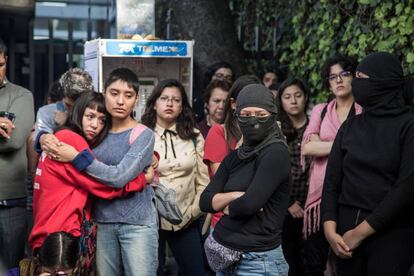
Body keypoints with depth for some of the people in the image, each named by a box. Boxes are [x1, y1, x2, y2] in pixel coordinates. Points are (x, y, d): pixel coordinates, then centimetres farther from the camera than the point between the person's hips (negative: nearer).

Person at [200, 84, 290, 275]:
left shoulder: (276, 153, -14)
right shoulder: (234, 157, 9)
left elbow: (250, 203, -23)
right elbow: (205, 201, 3)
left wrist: (227, 207, -3)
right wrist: (235, 196, -14)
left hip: (258, 259, -7)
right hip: (224, 254, 7)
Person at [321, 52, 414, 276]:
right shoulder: (350, 126, 9)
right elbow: (332, 180, 5)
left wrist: (360, 232, -14)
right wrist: (330, 230, -9)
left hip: (391, 233, -4)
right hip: (346, 229, 4)